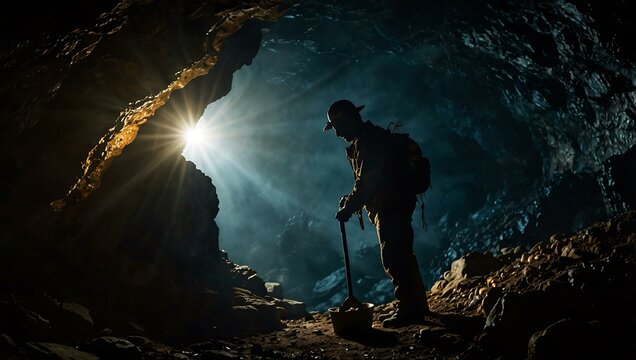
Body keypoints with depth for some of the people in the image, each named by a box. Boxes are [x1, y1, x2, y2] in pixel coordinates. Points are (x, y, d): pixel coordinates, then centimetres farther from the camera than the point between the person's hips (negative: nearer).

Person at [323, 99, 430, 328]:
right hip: (392, 205, 11)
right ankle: (416, 305, 25)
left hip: (390, 206, -11)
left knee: (393, 258, -9)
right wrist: (351, 200, 10)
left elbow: (368, 181, -22)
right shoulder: (364, 140, 19)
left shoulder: (369, 140, -15)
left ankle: (409, 309, -5)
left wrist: (349, 207, -17)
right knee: (401, 256, 16)